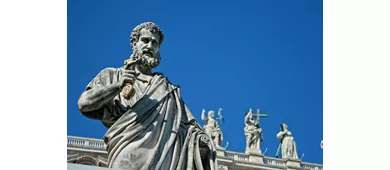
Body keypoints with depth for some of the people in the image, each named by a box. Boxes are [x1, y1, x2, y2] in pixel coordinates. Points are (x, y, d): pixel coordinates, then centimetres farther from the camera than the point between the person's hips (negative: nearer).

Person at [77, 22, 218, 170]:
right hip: (127, 155, -2)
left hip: (161, 154, 2)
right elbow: (84, 104, 6)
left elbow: (185, 122, 16)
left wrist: (199, 136, -5)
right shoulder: (111, 75, 19)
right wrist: (118, 86, -7)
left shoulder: (166, 87, 25)